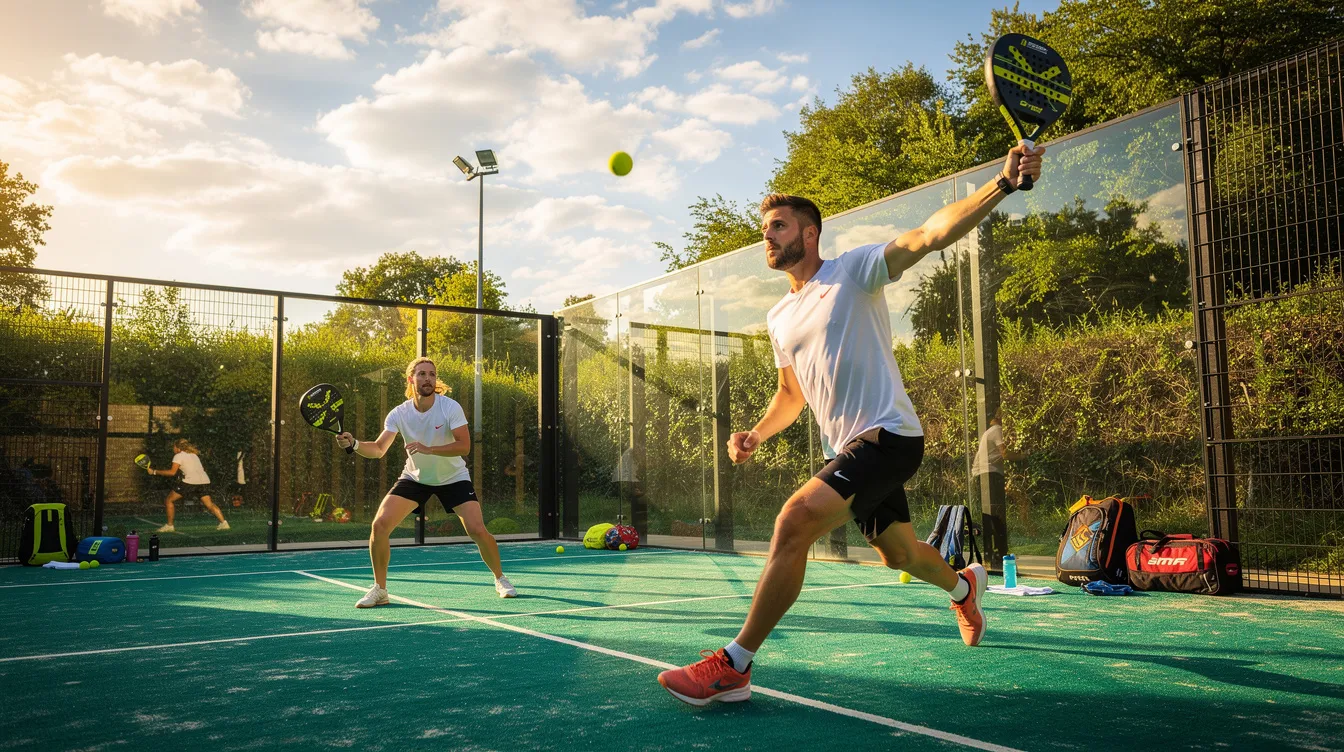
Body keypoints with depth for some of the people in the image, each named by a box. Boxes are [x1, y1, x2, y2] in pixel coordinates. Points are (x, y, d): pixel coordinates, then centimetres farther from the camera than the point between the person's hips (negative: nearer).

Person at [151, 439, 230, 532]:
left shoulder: (178, 456, 3)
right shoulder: (193, 454, 25)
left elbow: (172, 472, -8)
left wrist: (154, 472, -1)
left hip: (190, 481, -7)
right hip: (204, 480, 7)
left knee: (168, 500, 8)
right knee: (209, 504, 3)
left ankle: (169, 526, 8)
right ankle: (223, 522, -14)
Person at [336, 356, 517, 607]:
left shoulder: (450, 407, -20)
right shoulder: (399, 413, -13)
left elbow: (464, 446, -27)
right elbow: (378, 449, -18)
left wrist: (429, 449, -39)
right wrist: (354, 444, -37)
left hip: (453, 477, -2)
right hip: (415, 477, 2)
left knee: (477, 530, -15)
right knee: (380, 525, -15)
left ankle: (500, 579, 14)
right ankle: (379, 589, 5)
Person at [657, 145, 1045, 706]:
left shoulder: (854, 270, -6)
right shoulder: (779, 320, 14)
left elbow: (931, 234, -19)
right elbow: (791, 394, 22)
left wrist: (1003, 182, -32)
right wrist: (755, 436, 4)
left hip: (888, 434, -8)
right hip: (848, 448, 8)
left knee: (795, 521, -25)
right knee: (898, 554, 21)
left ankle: (734, 666, -18)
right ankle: (964, 585, 56)